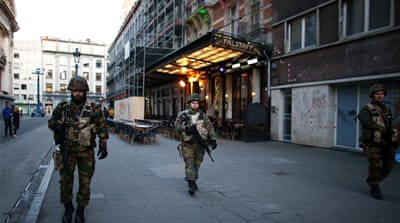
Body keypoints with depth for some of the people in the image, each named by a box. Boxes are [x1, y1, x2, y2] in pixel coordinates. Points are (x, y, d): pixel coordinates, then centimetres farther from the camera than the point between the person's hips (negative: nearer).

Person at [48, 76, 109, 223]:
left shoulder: (94, 109, -7)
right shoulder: (62, 107, -1)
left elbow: (102, 128, -3)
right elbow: (51, 121, 10)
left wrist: (103, 145, -8)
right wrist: (56, 125, -13)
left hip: (86, 151, -2)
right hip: (67, 150, 2)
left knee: (85, 182, 5)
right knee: (65, 180, 9)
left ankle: (81, 210, 23)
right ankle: (68, 208, 29)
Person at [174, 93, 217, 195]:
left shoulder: (203, 115, 2)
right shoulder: (183, 115, -3)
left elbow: (210, 127, -4)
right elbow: (177, 127, -9)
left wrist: (213, 140, -16)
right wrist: (186, 128, -26)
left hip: (199, 144, 3)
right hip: (187, 144, -2)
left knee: (196, 164, 13)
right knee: (189, 164, -10)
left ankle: (193, 181, 32)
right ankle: (191, 185, -10)